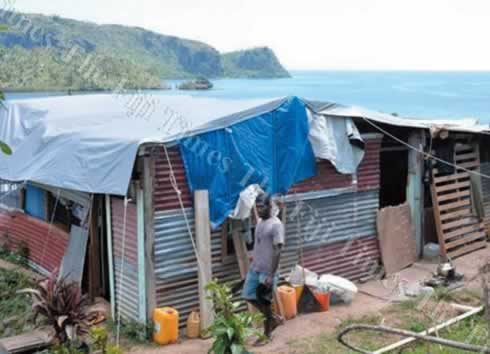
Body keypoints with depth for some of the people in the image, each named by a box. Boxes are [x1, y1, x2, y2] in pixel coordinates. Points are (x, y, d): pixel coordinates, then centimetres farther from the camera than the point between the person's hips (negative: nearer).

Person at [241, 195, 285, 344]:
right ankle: (272, 319, 29)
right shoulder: (260, 221, 8)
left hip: (267, 271, -9)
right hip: (254, 268, 9)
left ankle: (267, 334, 21)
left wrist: (271, 275, -22)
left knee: (264, 301, 3)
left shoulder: (276, 224, -19)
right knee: (248, 296, 13)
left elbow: (277, 251, -21)